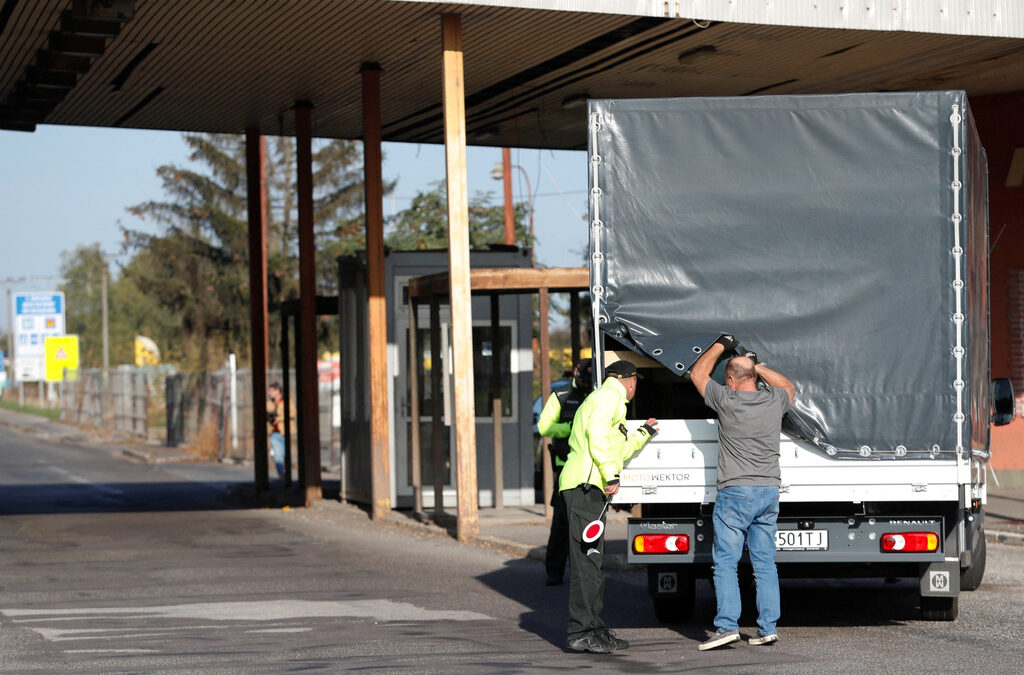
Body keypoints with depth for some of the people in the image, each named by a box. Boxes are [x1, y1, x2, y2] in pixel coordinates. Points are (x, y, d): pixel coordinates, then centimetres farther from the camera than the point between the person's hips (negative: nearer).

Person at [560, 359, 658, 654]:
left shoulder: (605, 398, 30)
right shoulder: (608, 396, -2)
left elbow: (618, 452, 36)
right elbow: (597, 434, -18)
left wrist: (644, 433, 45)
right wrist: (612, 475, -20)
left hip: (591, 488, 11)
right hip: (585, 485, -11)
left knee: (593, 558, 10)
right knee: (586, 558, -13)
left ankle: (594, 629, 13)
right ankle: (581, 632, -16)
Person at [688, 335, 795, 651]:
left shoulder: (727, 400, -8)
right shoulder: (774, 400, 4)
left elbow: (697, 373, 9)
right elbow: (789, 387, 31)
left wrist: (720, 346, 21)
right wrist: (754, 363, 31)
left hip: (736, 492, -5)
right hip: (769, 493, 5)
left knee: (725, 562, -3)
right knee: (765, 563, 7)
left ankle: (727, 625, -11)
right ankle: (768, 628, 6)